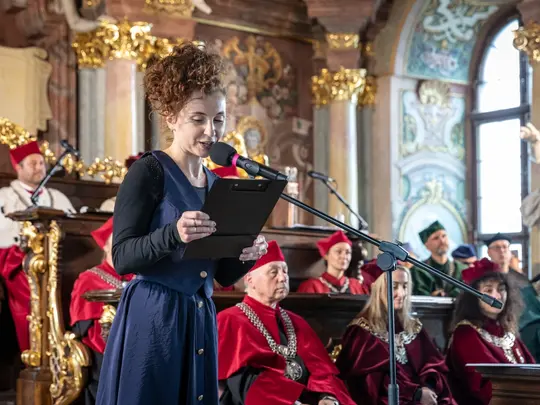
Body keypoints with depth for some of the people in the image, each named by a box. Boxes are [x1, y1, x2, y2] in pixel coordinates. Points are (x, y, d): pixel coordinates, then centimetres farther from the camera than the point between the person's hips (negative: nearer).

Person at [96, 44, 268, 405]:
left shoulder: (218, 184, 13)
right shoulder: (148, 172, -7)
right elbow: (122, 258, -13)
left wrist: (247, 256, -6)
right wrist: (173, 234, -28)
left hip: (200, 321, 6)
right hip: (151, 319, -6)